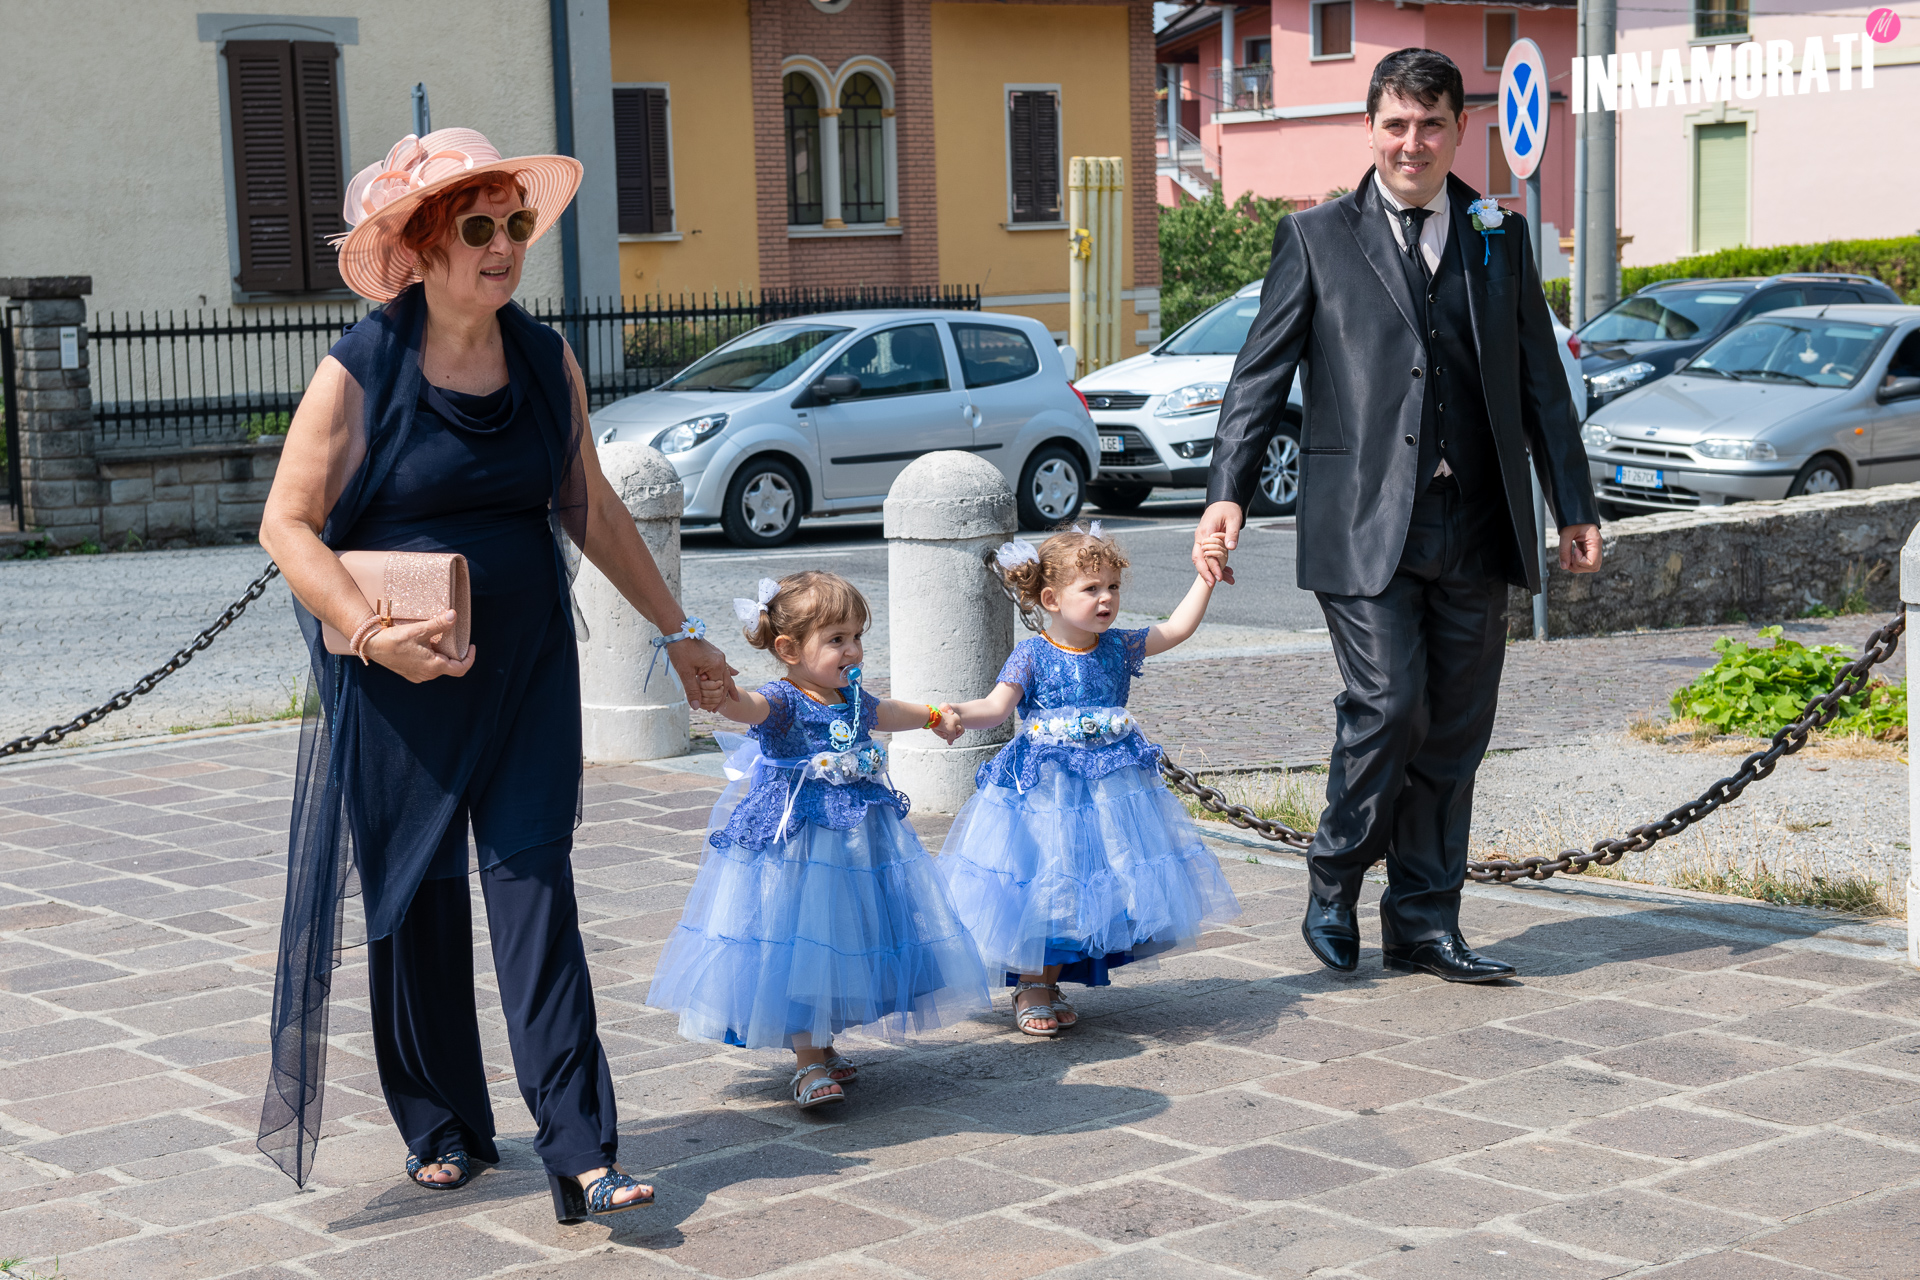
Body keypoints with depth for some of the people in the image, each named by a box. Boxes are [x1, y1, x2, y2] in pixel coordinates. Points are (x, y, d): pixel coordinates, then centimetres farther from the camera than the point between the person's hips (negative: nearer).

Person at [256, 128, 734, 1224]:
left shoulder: (546, 361, 5)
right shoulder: (360, 373, -8)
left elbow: (590, 509, 14)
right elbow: (289, 525, -8)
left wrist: (679, 629, 16)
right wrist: (371, 632, -21)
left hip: (528, 668, 2)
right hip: (399, 680, -2)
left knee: (536, 888, -4)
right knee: (417, 901, 7)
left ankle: (581, 1152, -6)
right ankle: (442, 1128, 24)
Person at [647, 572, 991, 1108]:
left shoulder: (850, 698, 9)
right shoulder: (783, 701, -15)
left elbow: (884, 712, 33)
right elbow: (750, 707, -40)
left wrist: (933, 716, 52)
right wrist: (724, 695, -64)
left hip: (857, 839, 8)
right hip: (796, 846, -8)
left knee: (842, 941, 14)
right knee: (796, 947, -5)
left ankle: (821, 1044, 30)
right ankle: (806, 1063, 3)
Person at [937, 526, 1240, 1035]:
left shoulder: (1120, 648, 4)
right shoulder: (1031, 656, -9)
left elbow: (1177, 628, 8)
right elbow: (996, 707, -16)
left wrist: (1206, 576, 4)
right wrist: (958, 714, -36)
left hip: (1110, 779, 4)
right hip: (1041, 783, -4)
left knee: (1092, 885, 7)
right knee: (1038, 884, -1)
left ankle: (1048, 982, 22)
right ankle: (1030, 990, 15)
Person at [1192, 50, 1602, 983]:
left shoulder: (1501, 238, 14)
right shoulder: (1316, 239, 5)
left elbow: (1540, 383, 17)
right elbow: (1261, 374, 1)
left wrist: (1575, 508, 14)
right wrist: (1227, 492, -11)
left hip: (1474, 530, 4)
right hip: (1364, 526, -4)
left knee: (1454, 734, 6)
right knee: (1389, 711, -12)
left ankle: (1424, 924, 17)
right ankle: (1333, 888, 11)